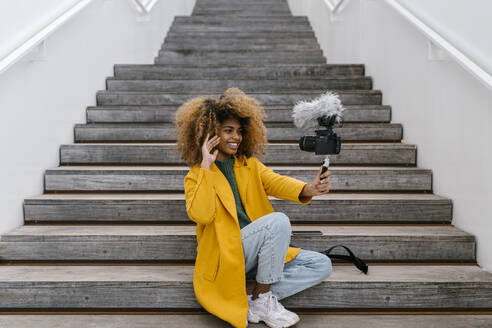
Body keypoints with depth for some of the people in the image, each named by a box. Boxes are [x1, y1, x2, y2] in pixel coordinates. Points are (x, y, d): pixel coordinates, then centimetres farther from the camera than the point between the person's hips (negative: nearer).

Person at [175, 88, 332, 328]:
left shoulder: (250, 165, 13)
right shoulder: (197, 175, 0)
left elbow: (276, 182, -7)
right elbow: (200, 215, -19)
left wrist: (309, 189, -28)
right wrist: (206, 166, -18)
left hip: (261, 250, 6)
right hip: (224, 255, -6)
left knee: (321, 265, -3)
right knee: (278, 221, -28)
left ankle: (250, 296, -11)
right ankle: (263, 298, -13)